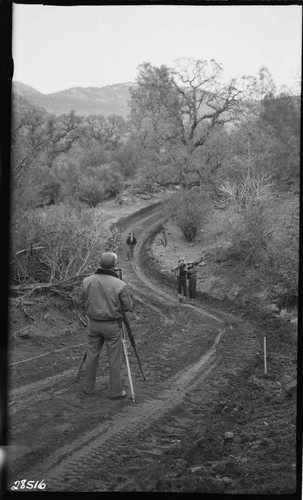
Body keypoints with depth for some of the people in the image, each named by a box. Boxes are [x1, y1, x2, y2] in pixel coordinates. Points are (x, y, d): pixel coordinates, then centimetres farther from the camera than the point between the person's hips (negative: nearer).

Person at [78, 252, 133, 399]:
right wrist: (128, 296, 10)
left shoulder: (87, 281, -7)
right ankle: (115, 391, 16)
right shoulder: (120, 285, -17)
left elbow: (81, 302, 3)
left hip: (93, 323, 4)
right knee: (114, 359, 7)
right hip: (112, 325, -3)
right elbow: (128, 307, -10)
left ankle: (88, 388, 28)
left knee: (91, 356, 16)